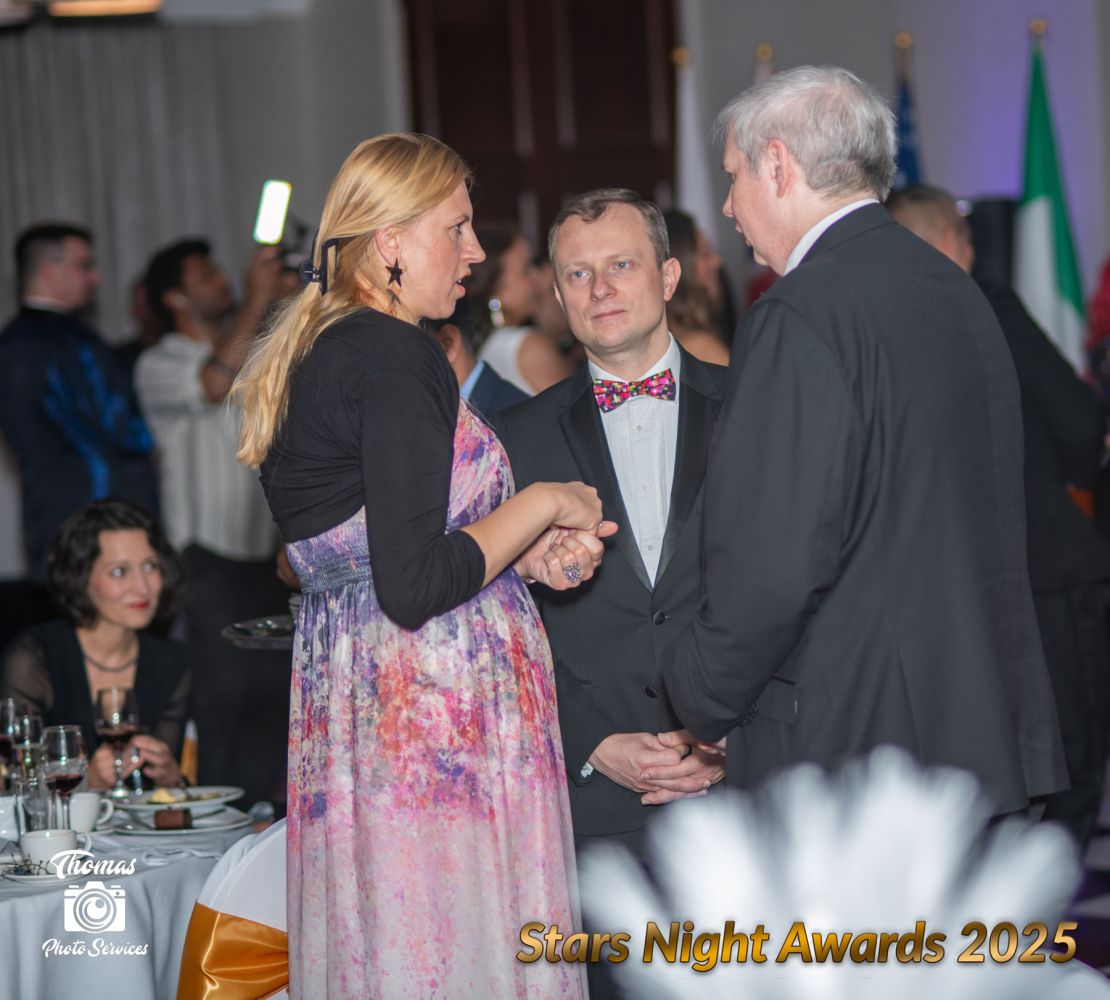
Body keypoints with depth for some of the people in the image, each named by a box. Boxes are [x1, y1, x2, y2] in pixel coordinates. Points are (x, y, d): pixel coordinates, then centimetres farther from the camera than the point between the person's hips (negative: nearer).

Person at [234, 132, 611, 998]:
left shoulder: (306, 357, 14)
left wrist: (525, 554, 10)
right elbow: (414, 587, -21)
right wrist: (541, 505, -8)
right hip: (433, 717, -10)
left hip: (345, 704, 10)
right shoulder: (395, 355, -15)